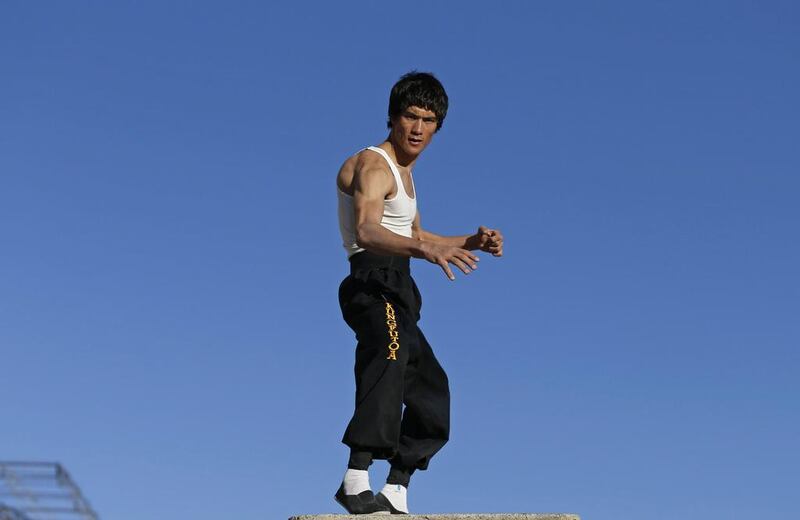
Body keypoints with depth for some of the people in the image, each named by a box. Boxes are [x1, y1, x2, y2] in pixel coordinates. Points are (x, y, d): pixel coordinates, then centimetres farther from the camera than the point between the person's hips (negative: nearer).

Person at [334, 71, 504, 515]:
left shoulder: (403, 172, 23)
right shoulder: (372, 166, -10)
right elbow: (366, 232, -29)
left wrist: (470, 242, 23)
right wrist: (427, 250, -46)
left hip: (397, 293, 11)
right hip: (374, 284, -11)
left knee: (431, 392, 17)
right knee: (390, 351, -39)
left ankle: (396, 494, 27)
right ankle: (356, 482, -51)